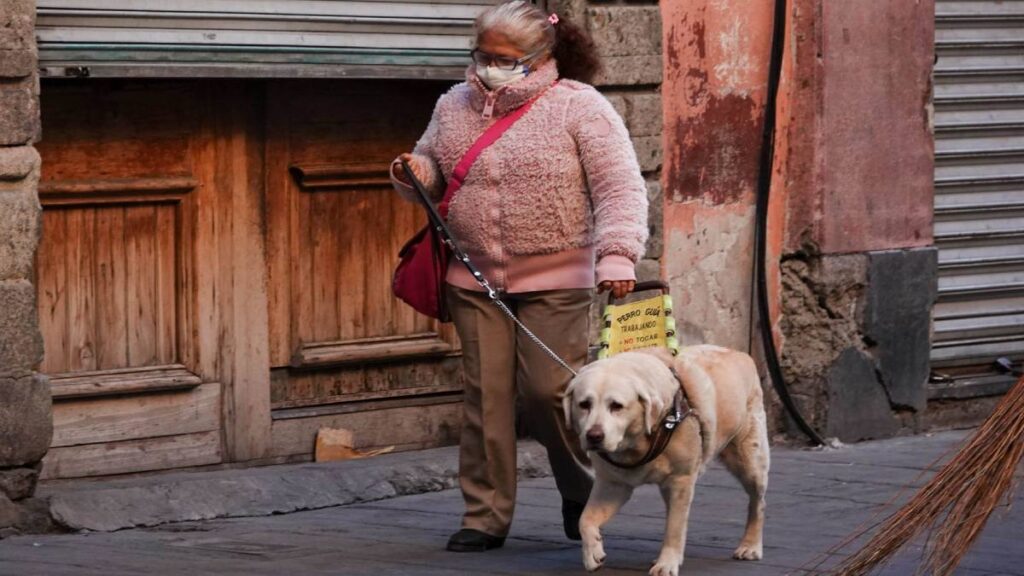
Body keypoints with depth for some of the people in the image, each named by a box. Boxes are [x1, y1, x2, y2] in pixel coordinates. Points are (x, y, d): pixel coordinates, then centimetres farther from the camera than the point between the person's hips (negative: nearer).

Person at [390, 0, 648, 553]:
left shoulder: (578, 107, -6)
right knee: (485, 395, 1)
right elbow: (430, 168, 23)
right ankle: (485, 516, 8)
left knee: (549, 391, -7)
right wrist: (414, 174, -2)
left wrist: (617, 255, -25)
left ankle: (581, 492, 20)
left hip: (555, 281, -4)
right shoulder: (455, 105, 9)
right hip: (474, 279, 4)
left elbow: (620, 187, -12)